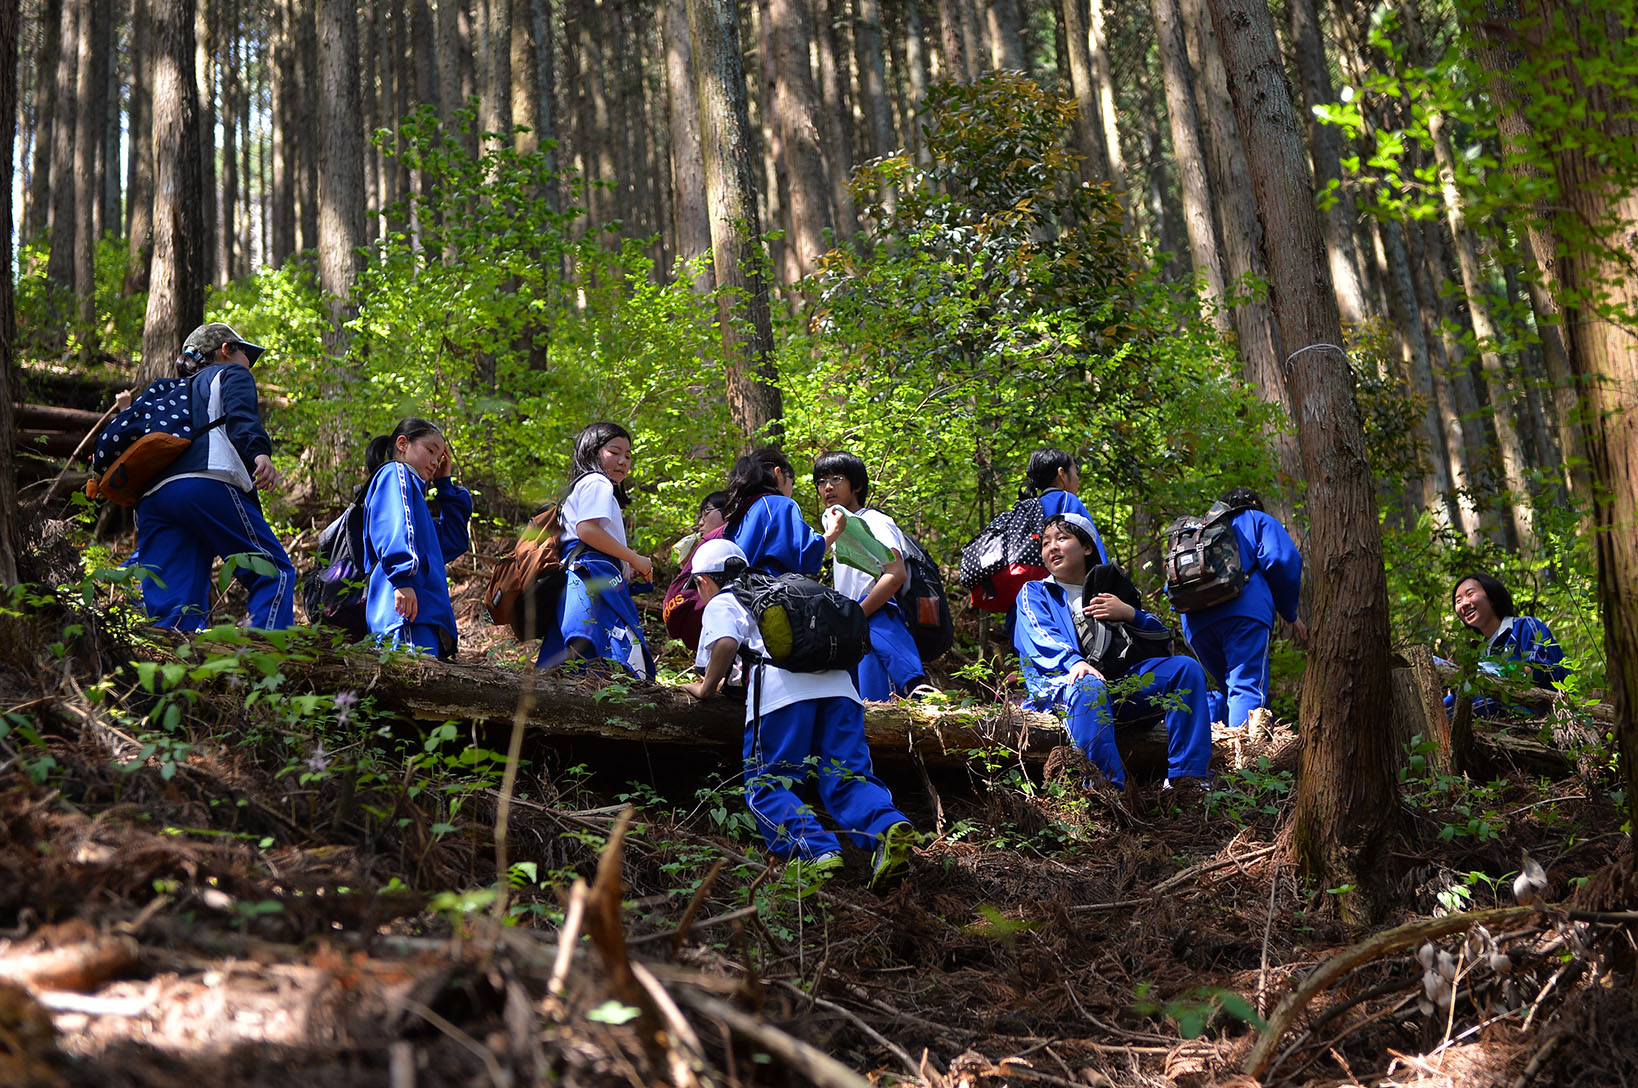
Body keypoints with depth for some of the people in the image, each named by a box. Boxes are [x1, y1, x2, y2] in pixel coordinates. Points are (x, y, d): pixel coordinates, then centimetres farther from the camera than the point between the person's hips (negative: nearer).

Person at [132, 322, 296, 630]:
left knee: (168, 614, -1)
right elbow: (241, 416, -2)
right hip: (207, 485, -7)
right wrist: (260, 453, -19)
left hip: (150, 498, 7)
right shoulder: (232, 374, 21)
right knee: (275, 573, -6)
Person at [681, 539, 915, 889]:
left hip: (784, 688, -6)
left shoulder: (721, 604, 18)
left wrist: (706, 688, 12)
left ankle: (817, 850, -28)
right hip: (839, 683, 6)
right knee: (847, 777, -1)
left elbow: (726, 643, -4)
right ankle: (889, 828, -31)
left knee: (767, 784, -2)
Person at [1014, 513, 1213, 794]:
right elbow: (1040, 639, -5)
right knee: (1088, 686, -39)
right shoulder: (1035, 593, 18)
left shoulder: (1108, 589, 27)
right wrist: (1073, 662, -26)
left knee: (1186, 668, -16)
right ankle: (1109, 790, -53)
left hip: (1119, 681, 4)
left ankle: (1188, 778, -26)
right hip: (1060, 684, -4)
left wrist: (1130, 614, 0)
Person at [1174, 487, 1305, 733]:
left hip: (1195, 622, 5)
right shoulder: (1257, 520, 21)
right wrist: (1291, 615, 8)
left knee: (1230, 688, 17)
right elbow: (1282, 560, 2)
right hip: (1244, 611, -5)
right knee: (1248, 687, -16)